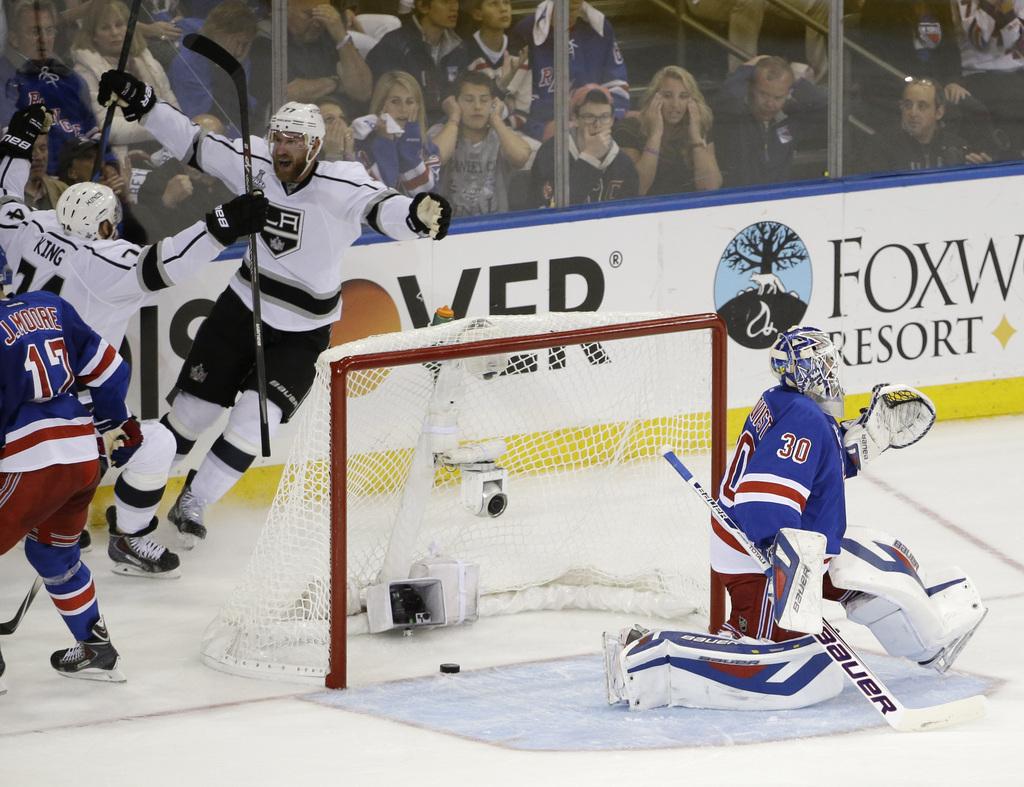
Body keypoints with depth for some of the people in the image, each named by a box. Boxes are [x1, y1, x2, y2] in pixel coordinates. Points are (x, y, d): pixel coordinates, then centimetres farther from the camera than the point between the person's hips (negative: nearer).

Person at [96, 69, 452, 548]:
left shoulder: (342, 188, -24)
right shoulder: (254, 165, -11)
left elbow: (381, 209, -41)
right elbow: (194, 145, 0)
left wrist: (416, 214, -63)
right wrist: (141, 104, -7)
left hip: (302, 332, -3)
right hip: (244, 306, 3)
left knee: (256, 419, -14)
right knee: (192, 411, 6)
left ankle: (192, 505, 6)